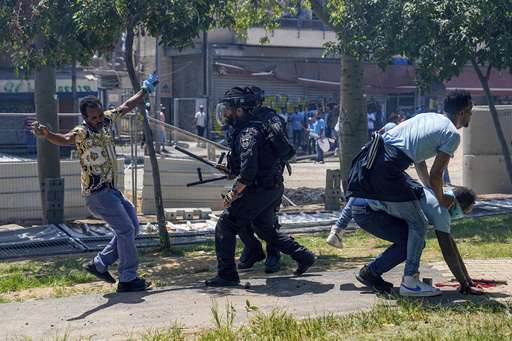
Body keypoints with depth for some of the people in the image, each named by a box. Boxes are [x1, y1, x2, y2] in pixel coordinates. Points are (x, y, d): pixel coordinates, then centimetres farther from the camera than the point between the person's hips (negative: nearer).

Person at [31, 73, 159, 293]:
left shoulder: (106, 121, 6)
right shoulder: (83, 132, -17)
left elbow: (125, 108, 22)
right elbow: (65, 139, -38)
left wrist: (145, 90, 32)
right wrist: (48, 135, -59)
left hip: (111, 189, 9)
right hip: (97, 193, -9)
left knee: (133, 228, 12)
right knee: (126, 229, -11)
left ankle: (99, 264, 18)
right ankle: (127, 279, -2)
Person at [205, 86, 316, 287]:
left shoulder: (247, 133, -19)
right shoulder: (246, 129, 14)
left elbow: (249, 169, -28)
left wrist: (233, 193, -20)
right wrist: (231, 171, 19)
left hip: (260, 190, -10)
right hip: (273, 188, 10)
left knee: (225, 225, -4)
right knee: (265, 229, 24)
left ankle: (227, 275, -3)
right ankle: (303, 257, 26)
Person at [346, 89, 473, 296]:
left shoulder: (427, 117, 25)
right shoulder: (452, 134, 1)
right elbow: (436, 175, -3)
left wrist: (431, 191, 41)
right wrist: (441, 199, 15)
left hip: (370, 158, 8)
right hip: (387, 172, -8)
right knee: (419, 225, 4)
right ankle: (409, 281, 4)